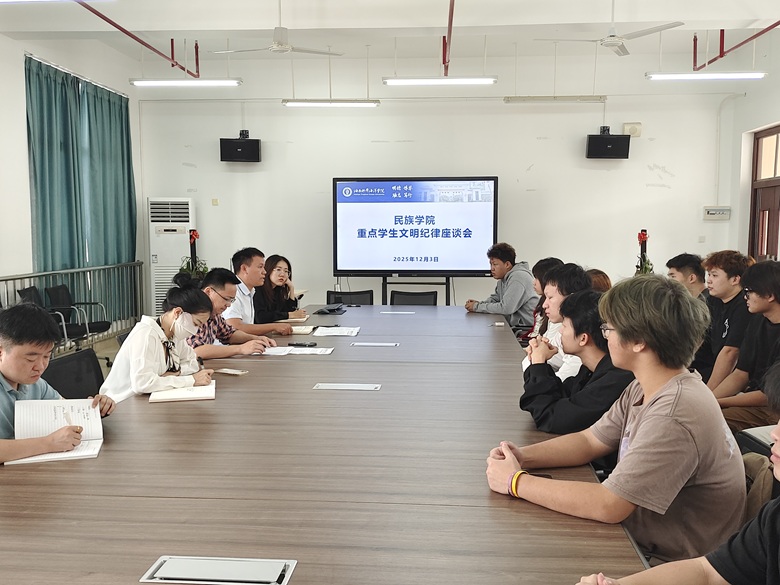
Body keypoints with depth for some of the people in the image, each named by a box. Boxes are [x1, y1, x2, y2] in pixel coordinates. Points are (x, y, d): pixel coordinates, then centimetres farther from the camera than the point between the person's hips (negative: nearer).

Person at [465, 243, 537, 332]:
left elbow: (506, 308, -25)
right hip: (515, 325, 9)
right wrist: (478, 303, 1)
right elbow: (495, 298, 23)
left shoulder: (518, 278, -19)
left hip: (527, 327, -9)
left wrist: (477, 307, -16)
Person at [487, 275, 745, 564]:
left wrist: (517, 481, -21)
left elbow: (607, 506, -30)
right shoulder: (642, 389, 0)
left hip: (671, 564, -7)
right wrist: (523, 456, -9)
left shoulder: (673, 416, -30)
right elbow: (589, 441, 7)